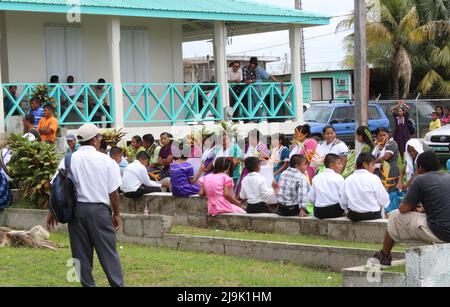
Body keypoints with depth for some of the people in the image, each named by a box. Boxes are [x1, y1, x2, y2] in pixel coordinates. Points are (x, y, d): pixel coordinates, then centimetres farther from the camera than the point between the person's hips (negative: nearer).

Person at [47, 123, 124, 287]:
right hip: (99, 209, -2)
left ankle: (88, 284, 12)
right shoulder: (106, 161, -4)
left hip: (75, 209, 2)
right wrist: (116, 214, 10)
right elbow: (113, 192, -2)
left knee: (81, 252, 9)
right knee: (108, 251, 2)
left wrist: (52, 212, 10)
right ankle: (117, 284, 2)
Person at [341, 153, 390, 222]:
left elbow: (343, 203, 3)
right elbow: (383, 201, -5)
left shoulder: (348, 180, 4)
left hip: (353, 216, 5)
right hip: (372, 215, -5)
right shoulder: (374, 178, -7)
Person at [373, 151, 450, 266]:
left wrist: (413, 208, 21)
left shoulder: (421, 180, -4)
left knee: (396, 217, 13)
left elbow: (403, 209, 0)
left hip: (440, 234, -7)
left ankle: (384, 256, 28)